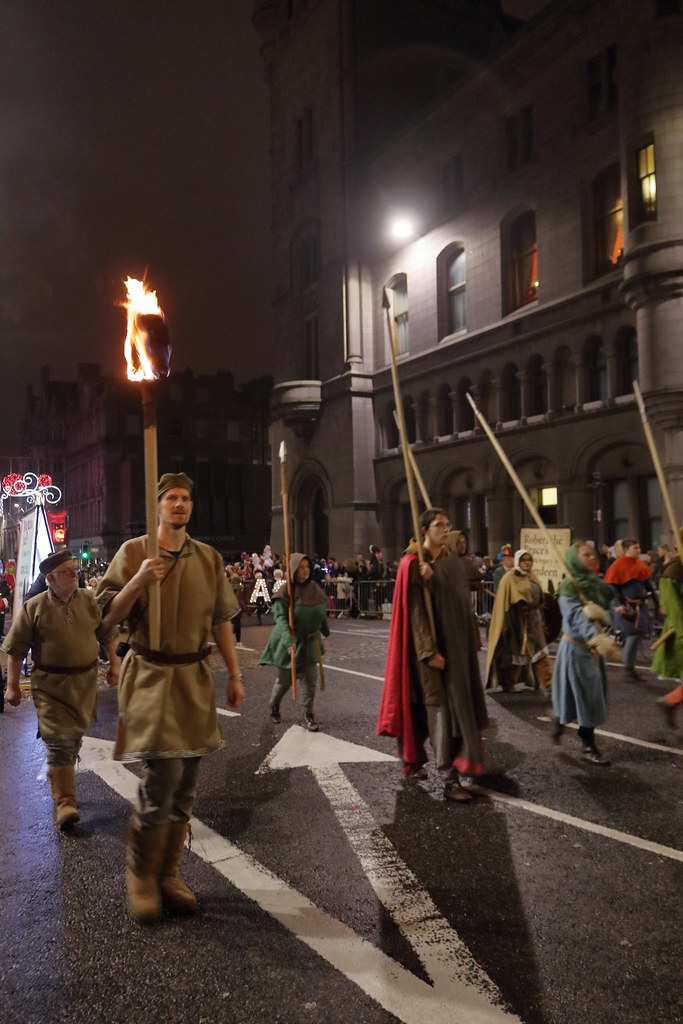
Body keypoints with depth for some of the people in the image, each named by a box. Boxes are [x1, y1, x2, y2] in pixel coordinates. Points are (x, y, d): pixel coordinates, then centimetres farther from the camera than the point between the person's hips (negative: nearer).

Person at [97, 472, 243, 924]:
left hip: (195, 677, 4)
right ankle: (141, 877, 11)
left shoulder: (209, 558, 9)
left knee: (186, 785, 9)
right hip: (151, 675, -4)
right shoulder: (134, 552, 0)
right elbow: (105, 609, -1)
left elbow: (221, 621, 12)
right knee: (163, 774, -12)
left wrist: (235, 674, 8)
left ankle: (168, 875, 25)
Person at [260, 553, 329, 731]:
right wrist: (289, 640, -35)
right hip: (289, 642, -3)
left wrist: (326, 631, 19)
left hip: (309, 641, 4)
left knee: (309, 680, 1)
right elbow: (280, 617, -24)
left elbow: (322, 612, 10)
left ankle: (308, 717, 10)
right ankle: (274, 706, 38)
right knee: (285, 680, 11)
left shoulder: (313, 588, -1)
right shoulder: (284, 590, -16)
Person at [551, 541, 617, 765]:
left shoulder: (598, 584, 5)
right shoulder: (569, 585, -15)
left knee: (592, 695, 11)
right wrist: (598, 639, -43)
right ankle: (588, 746, 15)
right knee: (585, 695, 0)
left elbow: (607, 614, 0)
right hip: (576, 647, -7)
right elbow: (577, 617, -28)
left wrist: (599, 613, -25)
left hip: (594, 646, 7)